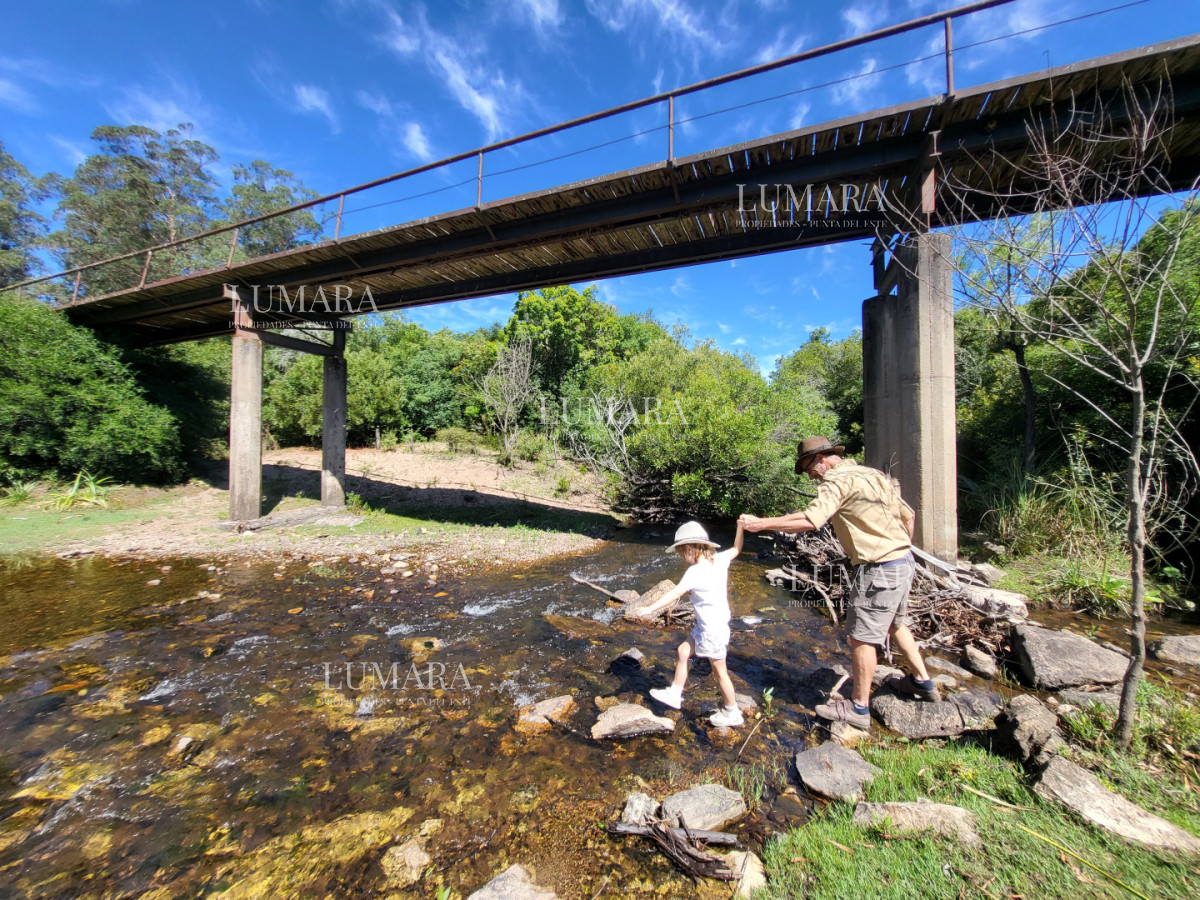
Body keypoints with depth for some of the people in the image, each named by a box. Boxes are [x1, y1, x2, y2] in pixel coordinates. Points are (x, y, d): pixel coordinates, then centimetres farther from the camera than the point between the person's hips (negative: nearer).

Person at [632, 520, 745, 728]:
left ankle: (732, 714, 33)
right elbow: (736, 548, 12)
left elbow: (676, 593, -37)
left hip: (712, 630, -9)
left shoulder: (696, 571, -27)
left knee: (719, 672, 12)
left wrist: (650, 609, -40)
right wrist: (741, 526, 16)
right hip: (706, 626, 9)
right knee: (682, 652, 18)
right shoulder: (719, 560, -4)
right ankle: (674, 694, 33)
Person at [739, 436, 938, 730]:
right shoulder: (872, 474, 12)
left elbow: (809, 521, -31)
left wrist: (760, 523, -25)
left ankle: (859, 707, 15)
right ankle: (923, 683, 44)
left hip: (879, 569, -10)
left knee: (861, 637, 2)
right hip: (903, 562, 10)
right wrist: (897, 549, 21)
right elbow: (908, 515, 17)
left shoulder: (838, 480, -17)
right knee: (895, 625, 27)